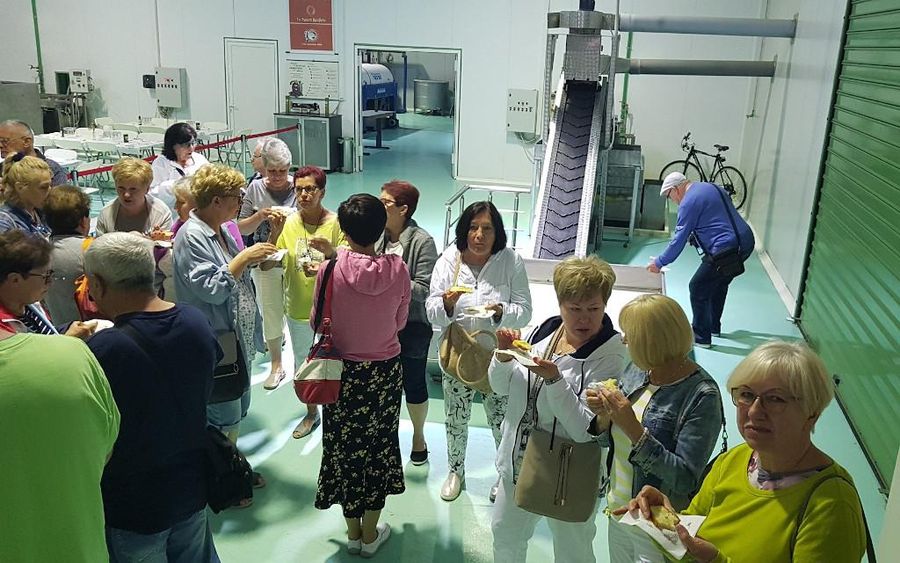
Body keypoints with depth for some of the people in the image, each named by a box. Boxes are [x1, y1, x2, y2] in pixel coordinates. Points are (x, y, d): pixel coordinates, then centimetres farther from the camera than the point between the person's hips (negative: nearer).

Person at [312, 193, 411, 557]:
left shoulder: (330, 271, -18)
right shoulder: (397, 269, -13)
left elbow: (318, 322, -5)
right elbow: (400, 321, 0)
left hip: (344, 371, -1)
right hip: (387, 370, 1)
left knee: (345, 445, 17)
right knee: (379, 444, 17)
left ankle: (353, 532, 32)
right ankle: (371, 534, 31)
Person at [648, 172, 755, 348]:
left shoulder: (689, 202, -11)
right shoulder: (710, 187, 18)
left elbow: (679, 239, -10)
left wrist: (659, 262, -1)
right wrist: (695, 236, 28)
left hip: (726, 250, -10)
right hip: (746, 241, 10)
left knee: (698, 288, 1)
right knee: (719, 284, 26)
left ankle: (701, 336, 8)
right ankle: (714, 326, 39)